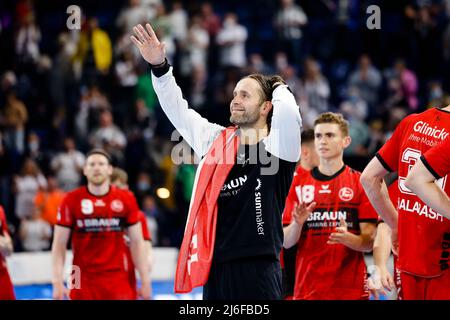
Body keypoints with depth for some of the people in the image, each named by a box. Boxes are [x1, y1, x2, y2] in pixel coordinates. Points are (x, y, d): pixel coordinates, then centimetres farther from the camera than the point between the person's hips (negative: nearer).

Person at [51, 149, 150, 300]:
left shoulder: (126, 200, 4)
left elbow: (136, 242, 9)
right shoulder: (72, 201, -1)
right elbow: (59, 245, 0)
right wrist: (57, 281, -9)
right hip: (83, 281, -1)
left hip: (118, 280, 1)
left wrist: (145, 280, 5)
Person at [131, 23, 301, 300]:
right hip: (215, 269, 5)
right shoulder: (217, 141, 14)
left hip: (258, 270, -5)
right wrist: (160, 67, 9)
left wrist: (279, 89, 1)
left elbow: (287, 111, -21)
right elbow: (177, 109, 19)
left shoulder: (279, 147, -2)